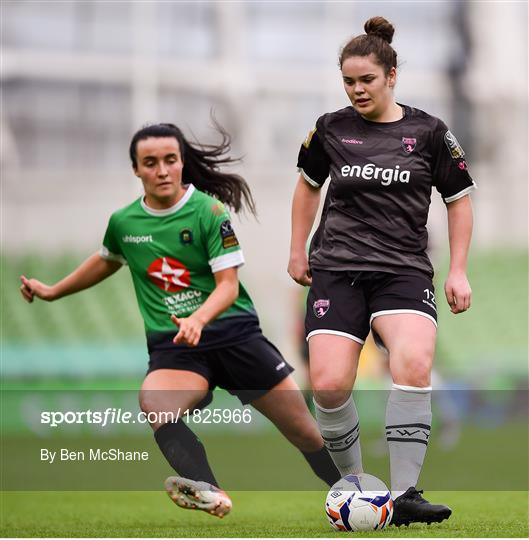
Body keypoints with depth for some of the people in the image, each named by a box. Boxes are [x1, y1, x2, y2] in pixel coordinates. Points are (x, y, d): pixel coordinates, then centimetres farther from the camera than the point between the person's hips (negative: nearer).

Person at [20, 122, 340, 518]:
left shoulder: (209, 210, -6)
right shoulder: (123, 222, 6)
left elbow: (228, 285, -11)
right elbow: (106, 262, 29)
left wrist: (199, 319, -30)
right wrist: (52, 292, 36)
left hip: (234, 333, -1)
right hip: (172, 348, 1)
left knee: (304, 430, -3)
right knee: (152, 400, -35)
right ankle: (207, 492, -56)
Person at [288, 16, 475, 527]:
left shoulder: (428, 132, 2)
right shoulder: (330, 129, 6)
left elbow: (459, 199, 11)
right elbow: (308, 184, 25)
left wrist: (458, 271, 5)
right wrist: (298, 250, 21)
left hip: (403, 271, -1)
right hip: (336, 269, 2)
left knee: (414, 364, -30)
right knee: (328, 385, -18)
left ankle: (403, 494, -25)